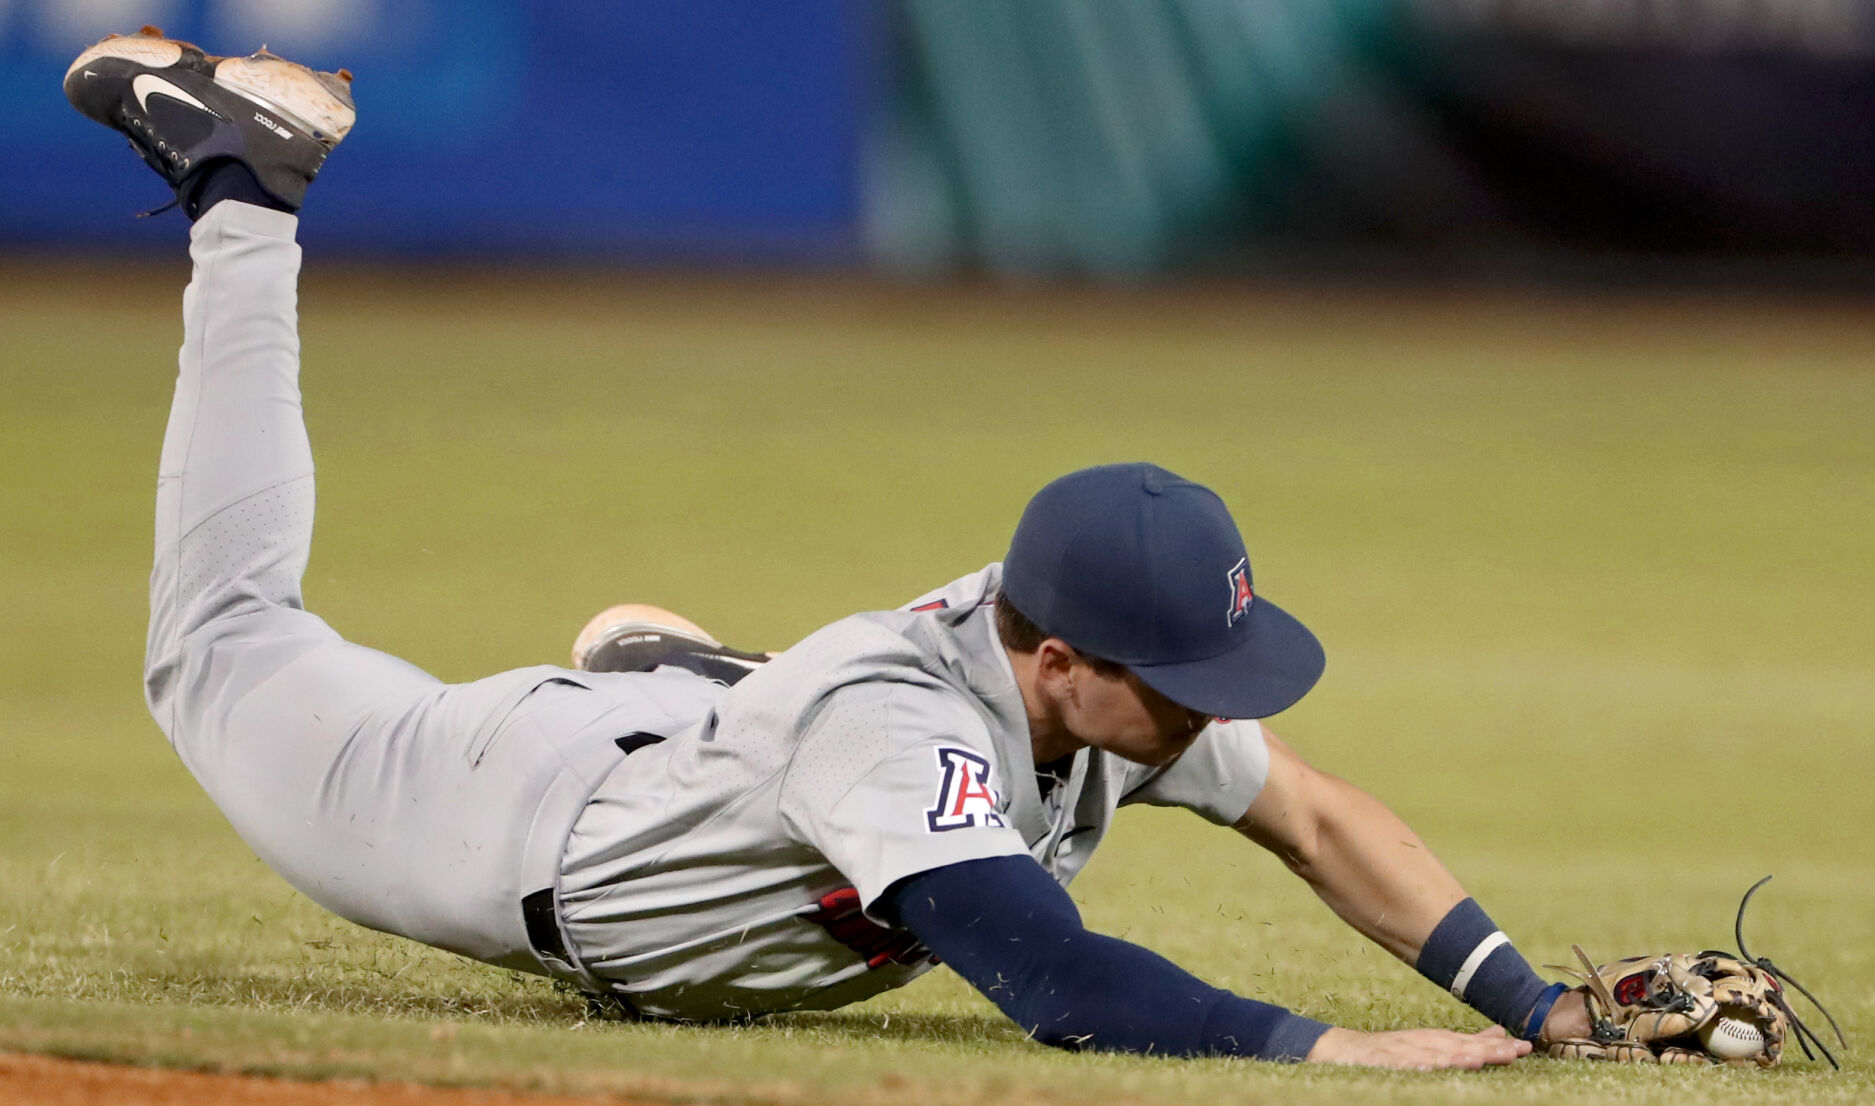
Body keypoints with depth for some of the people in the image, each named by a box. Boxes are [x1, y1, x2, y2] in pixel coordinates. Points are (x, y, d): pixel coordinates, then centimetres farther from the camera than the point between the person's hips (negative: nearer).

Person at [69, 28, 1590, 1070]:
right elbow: (1055, 983, -56)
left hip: (708, 724, 5)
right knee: (225, 648, 21)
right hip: (522, 828, -5)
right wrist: (1327, 1049, -60)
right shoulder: (895, 728, -46)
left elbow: (1318, 820, -18)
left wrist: (1519, 1000, -29)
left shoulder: (1128, 677, -25)